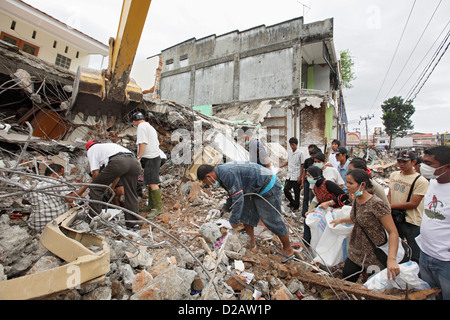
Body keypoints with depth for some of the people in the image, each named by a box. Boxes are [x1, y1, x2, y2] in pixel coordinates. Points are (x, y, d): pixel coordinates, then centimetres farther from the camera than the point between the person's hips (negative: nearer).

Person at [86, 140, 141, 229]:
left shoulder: (91, 149, 28)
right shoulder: (111, 145, 45)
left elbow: (95, 172, 16)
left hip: (117, 162, -6)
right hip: (134, 162, 6)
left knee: (95, 188, 14)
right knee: (131, 194, 16)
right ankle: (132, 223, 19)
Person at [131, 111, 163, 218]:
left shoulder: (141, 126, -5)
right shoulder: (150, 127, 25)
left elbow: (143, 143, -17)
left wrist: (138, 157, -14)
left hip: (150, 158, -11)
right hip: (155, 156, 11)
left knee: (152, 183, -11)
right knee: (150, 182, 13)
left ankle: (158, 207, -9)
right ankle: (151, 205, 20)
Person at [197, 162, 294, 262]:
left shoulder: (228, 174, -28)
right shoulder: (222, 172, 6)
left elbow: (238, 198, -27)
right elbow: (233, 193, 19)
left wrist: (233, 220, -18)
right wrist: (225, 209, 22)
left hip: (268, 188, -10)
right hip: (256, 190, 10)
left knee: (272, 220, -1)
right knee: (245, 214, 12)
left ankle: (288, 250, 18)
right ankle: (251, 242, 28)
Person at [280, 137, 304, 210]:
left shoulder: (300, 153, -6)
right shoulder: (290, 153, 12)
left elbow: (302, 165, -7)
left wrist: (300, 176, -12)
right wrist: (280, 166, 12)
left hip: (296, 177, -6)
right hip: (289, 176, 6)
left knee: (296, 192, 4)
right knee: (286, 190, 4)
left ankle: (296, 206, 22)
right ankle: (292, 202, 26)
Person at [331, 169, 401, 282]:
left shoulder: (377, 204, -23)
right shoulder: (356, 199, 0)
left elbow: (393, 232, -26)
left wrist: (391, 259, -36)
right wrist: (341, 220, 22)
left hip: (374, 255, -7)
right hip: (356, 252, 7)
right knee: (346, 282, 11)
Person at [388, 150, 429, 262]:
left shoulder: (420, 181, -12)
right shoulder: (394, 175, 7)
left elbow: (413, 203, -16)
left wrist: (391, 206, -15)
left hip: (412, 222, -6)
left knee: (414, 257, 4)